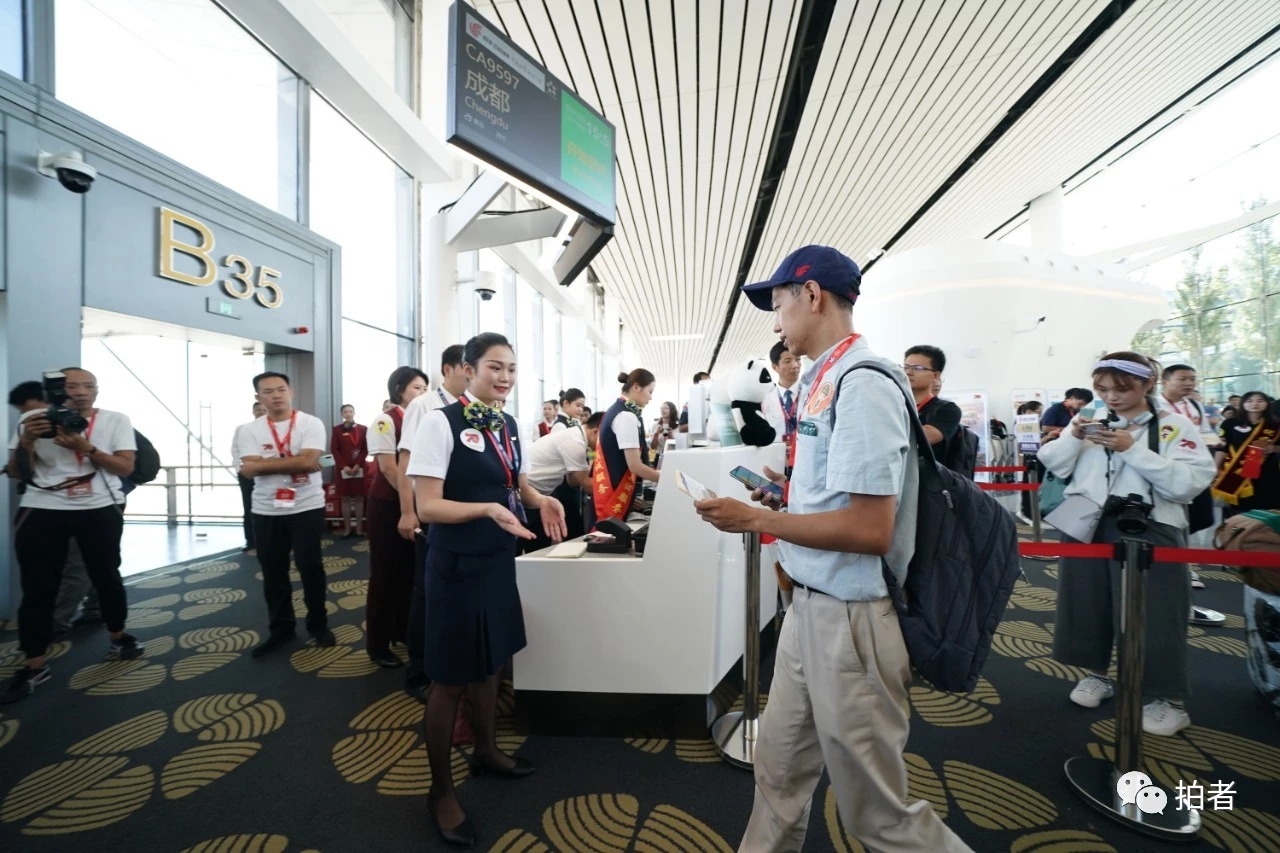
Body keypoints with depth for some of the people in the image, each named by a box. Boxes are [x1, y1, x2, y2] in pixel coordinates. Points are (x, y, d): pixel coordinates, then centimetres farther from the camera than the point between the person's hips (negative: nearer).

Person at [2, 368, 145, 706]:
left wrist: (86, 447, -19)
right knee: (37, 587, 4)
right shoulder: (36, 421, 3)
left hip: (99, 509, -1)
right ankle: (33, 666, 16)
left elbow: (126, 467, -6)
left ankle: (118, 638, 29)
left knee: (107, 576, 10)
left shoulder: (115, 420, 0)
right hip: (42, 510, 1)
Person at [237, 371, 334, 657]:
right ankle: (281, 627, 29)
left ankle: (318, 624, 23)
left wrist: (265, 463, -12)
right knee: (273, 572, 13)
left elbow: (307, 461, -19)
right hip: (266, 511, 3)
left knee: (310, 567, 6)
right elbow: (248, 469, -10)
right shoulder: (251, 431, 2)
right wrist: (294, 462, -15)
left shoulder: (311, 423, -6)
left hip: (307, 507, -3)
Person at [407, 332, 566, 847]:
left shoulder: (509, 425, 5)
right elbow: (427, 506, -19)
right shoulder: (441, 422, -16)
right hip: (457, 565, -7)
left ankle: (486, 751, 48)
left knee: (489, 663, 23)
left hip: (498, 560, 7)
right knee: (449, 679, 9)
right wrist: (487, 508, -34)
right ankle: (441, 790, 33)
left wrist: (541, 502, -7)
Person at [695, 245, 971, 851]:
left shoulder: (862, 382, -20)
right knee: (779, 770, 25)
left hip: (849, 616, -9)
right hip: (810, 604, 9)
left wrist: (755, 519, -17)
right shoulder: (825, 380, 8)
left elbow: (870, 528, -23)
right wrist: (782, 489, 10)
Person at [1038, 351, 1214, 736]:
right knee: (1087, 603, 12)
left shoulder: (1175, 427, -2)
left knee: (1152, 614, 1)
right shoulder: (1090, 420, 8)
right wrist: (1073, 437, -13)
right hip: (1087, 526, 4)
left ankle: (1170, 700, 19)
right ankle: (1097, 674, 31)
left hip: (1146, 531, -3)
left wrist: (1133, 449, -20)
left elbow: (1187, 484, -14)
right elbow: (1053, 464, 3)